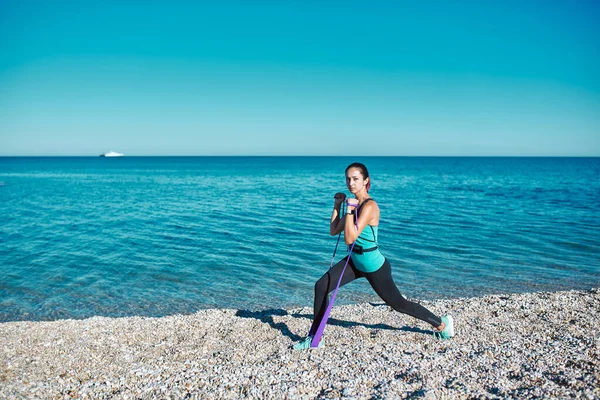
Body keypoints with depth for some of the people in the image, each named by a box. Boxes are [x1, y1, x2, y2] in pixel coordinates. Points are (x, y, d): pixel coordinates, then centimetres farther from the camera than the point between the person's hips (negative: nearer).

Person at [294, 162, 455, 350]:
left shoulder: (369, 206, -24)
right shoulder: (355, 203, 3)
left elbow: (350, 238, -29)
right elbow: (333, 231, 6)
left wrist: (350, 209, -28)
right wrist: (337, 205, 1)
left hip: (374, 266, -8)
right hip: (355, 261, 8)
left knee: (398, 304, 9)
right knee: (321, 286, -5)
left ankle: (442, 323, 32)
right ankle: (315, 337, 8)